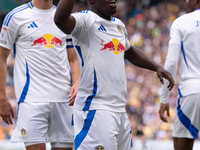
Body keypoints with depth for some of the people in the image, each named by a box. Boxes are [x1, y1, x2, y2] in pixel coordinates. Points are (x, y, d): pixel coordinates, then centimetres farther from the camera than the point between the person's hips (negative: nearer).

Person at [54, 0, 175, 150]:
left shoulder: (119, 25, 19)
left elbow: (129, 52, 38)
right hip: (95, 109, -8)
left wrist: (157, 67, 29)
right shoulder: (86, 19, -7)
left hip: (120, 109, 8)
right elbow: (60, 20, -30)